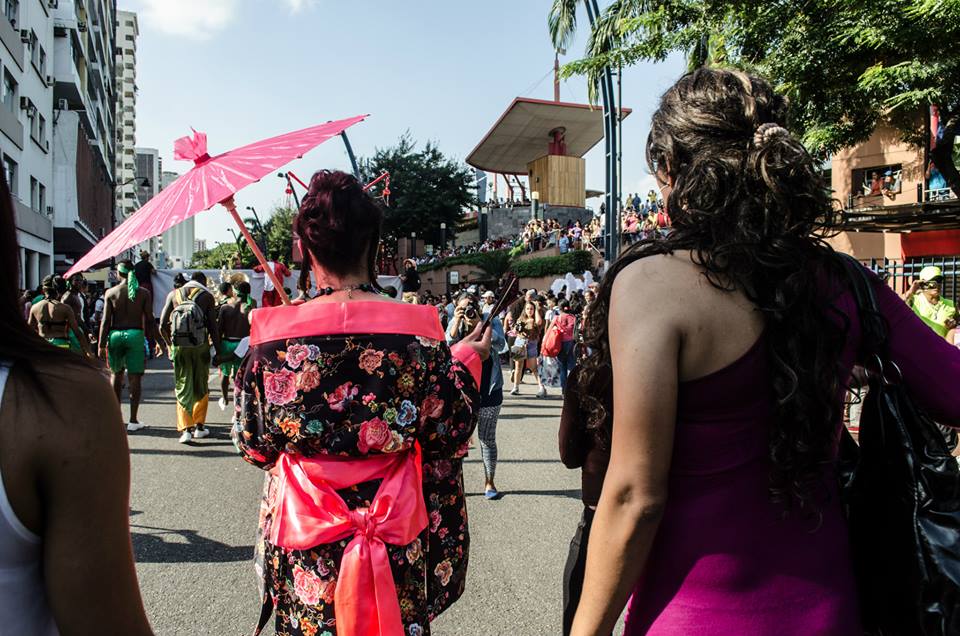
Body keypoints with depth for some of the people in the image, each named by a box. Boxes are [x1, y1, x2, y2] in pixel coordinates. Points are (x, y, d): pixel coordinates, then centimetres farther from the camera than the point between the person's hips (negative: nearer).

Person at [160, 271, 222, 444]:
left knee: (183, 387, 7)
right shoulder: (207, 296, 3)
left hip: (178, 346, 1)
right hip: (200, 345, -1)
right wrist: (219, 351, 2)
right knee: (201, 387, 12)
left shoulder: (174, 294, 10)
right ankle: (199, 426, 16)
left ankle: (185, 428, -3)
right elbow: (213, 327, -3)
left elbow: (163, 326, 6)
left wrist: (170, 344, 21)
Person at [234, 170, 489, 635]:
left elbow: (255, 448, -1)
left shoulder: (272, 337, -13)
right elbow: (448, 439, -6)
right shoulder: (417, 333, -15)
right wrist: (465, 361, 9)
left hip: (303, 541, 0)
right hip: (398, 540, 0)